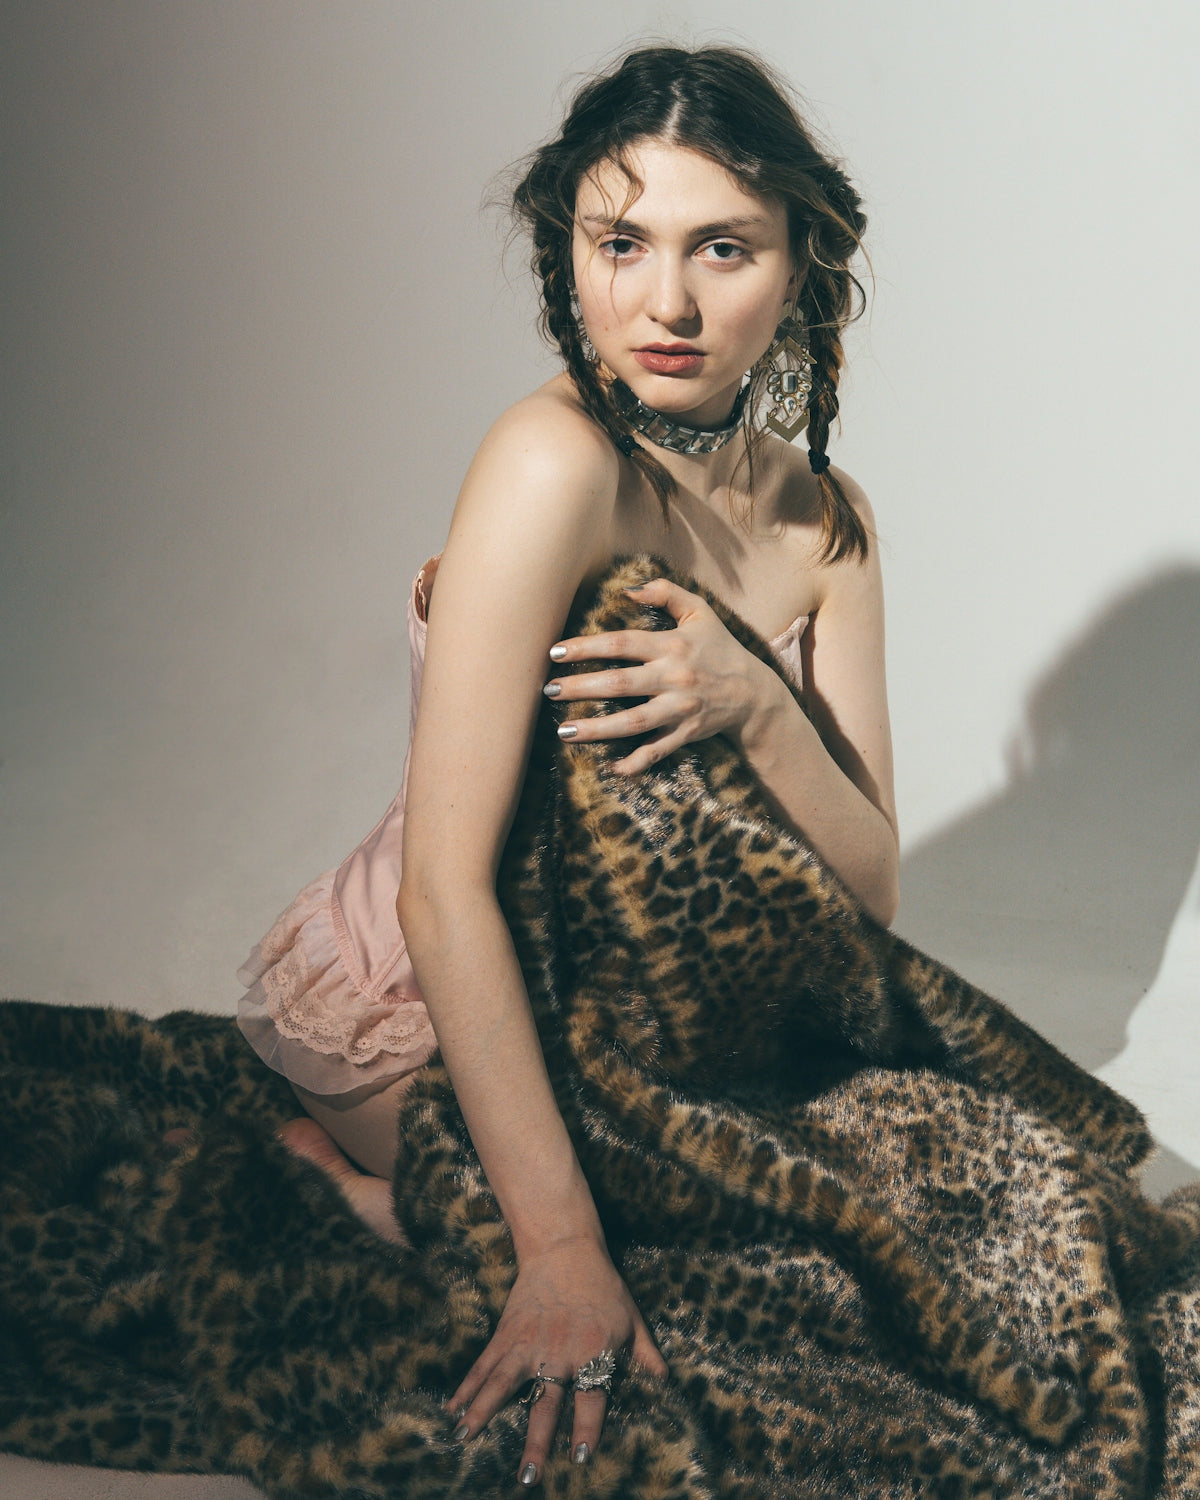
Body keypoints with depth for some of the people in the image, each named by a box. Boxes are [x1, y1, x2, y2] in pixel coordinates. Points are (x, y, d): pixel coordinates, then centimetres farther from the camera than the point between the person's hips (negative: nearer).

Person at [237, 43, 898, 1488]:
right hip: (401, 1008, -7)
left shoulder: (825, 517, -3)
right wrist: (560, 1253, -29)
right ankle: (350, 1181, 7)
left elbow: (869, 890, -5)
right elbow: (444, 888, -28)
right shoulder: (557, 461, -25)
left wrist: (756, 707, -25)